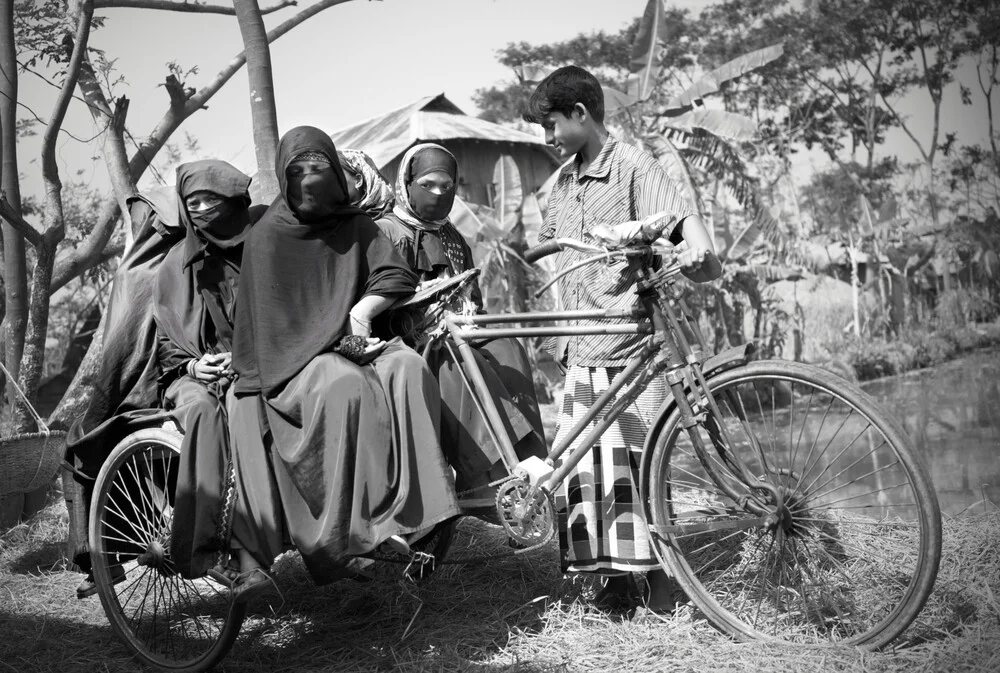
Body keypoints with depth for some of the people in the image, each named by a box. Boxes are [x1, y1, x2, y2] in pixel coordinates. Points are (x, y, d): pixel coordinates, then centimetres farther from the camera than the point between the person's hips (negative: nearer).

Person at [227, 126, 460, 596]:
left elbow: (397, 276, 5)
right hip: (292, 358, -4)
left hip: (351, 344, 4)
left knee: (407, 369, -27)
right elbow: (268, 319, -6)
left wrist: (361, 312, -11)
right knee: (345, 386, -36)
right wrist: (337, 338, -14)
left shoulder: (354, 226, 11)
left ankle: (407, 511, -30)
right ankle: (349, 534, -34)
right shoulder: (267, 236, -1)